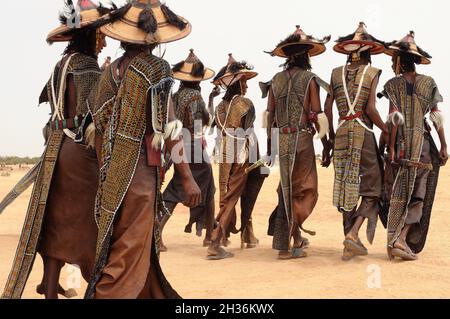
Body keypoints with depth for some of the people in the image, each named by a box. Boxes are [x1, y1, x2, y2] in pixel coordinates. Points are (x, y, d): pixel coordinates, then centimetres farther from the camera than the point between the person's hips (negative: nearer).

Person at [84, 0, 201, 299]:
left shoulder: (110, 71, 9)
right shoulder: (155, 68, -9)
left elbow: (99, 127, 12)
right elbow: (169, 128, -13)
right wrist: (188, 178, -11)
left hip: (113, 171, 7)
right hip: (139, 170, -7)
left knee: (143, 244, 20)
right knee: (130, 252, -2)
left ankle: (153, 294, 32)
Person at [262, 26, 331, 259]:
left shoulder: (276, 80, 8)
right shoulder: (309, 79, -5)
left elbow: (269, 114, 9)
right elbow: (316, 115, -9)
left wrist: (270, 144, 15)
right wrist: (325, 142, 0)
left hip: (281, 139, 5)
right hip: (302, 138, -5)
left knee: (287, 188, 15)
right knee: (304, 189, 6)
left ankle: (284, 243, 21)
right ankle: (292, 235, -1)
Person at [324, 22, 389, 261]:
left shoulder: (337, 73, 10)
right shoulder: (372, 73, -2)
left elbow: (327, 107, 6)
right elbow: (370, 109, -10)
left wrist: (330, 134, 16)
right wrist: (387, 131, 0)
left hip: (342, 133, 4)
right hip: (363, 132, -4)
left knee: (347, 186, 10)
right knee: (371, 186, 5)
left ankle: (350, 245, 14)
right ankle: (353, 233, -14)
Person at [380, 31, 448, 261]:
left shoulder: (393, 84, -1)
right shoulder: (429, 83, 5)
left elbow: (394, 117, -8)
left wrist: (391, 147, -7)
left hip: (401, 144, 0)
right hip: (423, 144, 0)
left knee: (399, 192, 9)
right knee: (417, 194, 5)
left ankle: (395, 241, 11)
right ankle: (401, 239, -7)